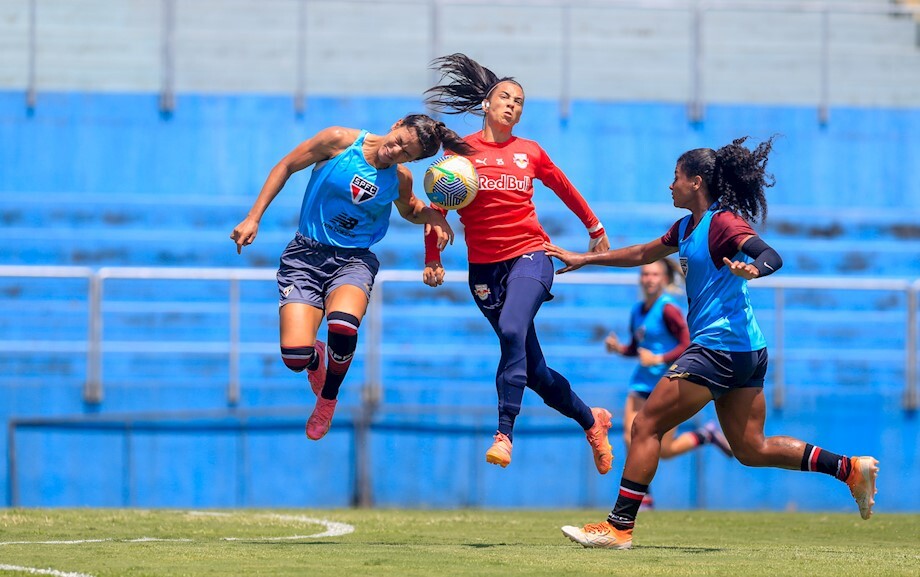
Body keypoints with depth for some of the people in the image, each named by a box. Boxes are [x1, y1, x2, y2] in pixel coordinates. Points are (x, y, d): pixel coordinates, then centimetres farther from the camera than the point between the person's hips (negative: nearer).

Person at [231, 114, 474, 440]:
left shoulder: (400, 179, 0)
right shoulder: (339, 141, -10)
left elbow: (409, 209, 23)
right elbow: (285, 167, 1)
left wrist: (432, 216, 0)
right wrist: (253, 218, -2)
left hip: (353, 260, 1)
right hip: (305, 254, -1)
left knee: (343, 328, -34)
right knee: (295, 355, -18)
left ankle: (328, 398, -2)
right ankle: (316, 359, 25)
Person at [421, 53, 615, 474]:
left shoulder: (531, 153, 7)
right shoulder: (461, 151, 3)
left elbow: (565, 189, 23)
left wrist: (595, 229, 34)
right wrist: (432, 260, -4)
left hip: (529, 254, -1)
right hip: (484, 267, 1)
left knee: (512, 332, -30)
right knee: (533, 370, 6)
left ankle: (504, 434, -33)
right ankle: (591, 420, 28)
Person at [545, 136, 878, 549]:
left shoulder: (723, 222, -11)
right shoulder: (688, 226, 17)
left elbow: (772, 257, -25)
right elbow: (642, 254, 31)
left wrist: (750, 269, -48)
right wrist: (582, 260, 32)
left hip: (719, 345, -10)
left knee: (646, 426, -6)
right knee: (752, 450, 11)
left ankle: (619, 526, -5)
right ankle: (850, 468, 8)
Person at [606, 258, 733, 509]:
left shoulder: (668, 309, -13)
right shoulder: (637, 310, 10)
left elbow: (689, 345, -16)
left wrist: (658, 359, -22)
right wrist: (617, 347, 2)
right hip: (642, 383, 7)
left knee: (663, 451, -5)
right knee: (631, 438, -12)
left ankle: (706, 435, 21)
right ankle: (643, 496, -1)